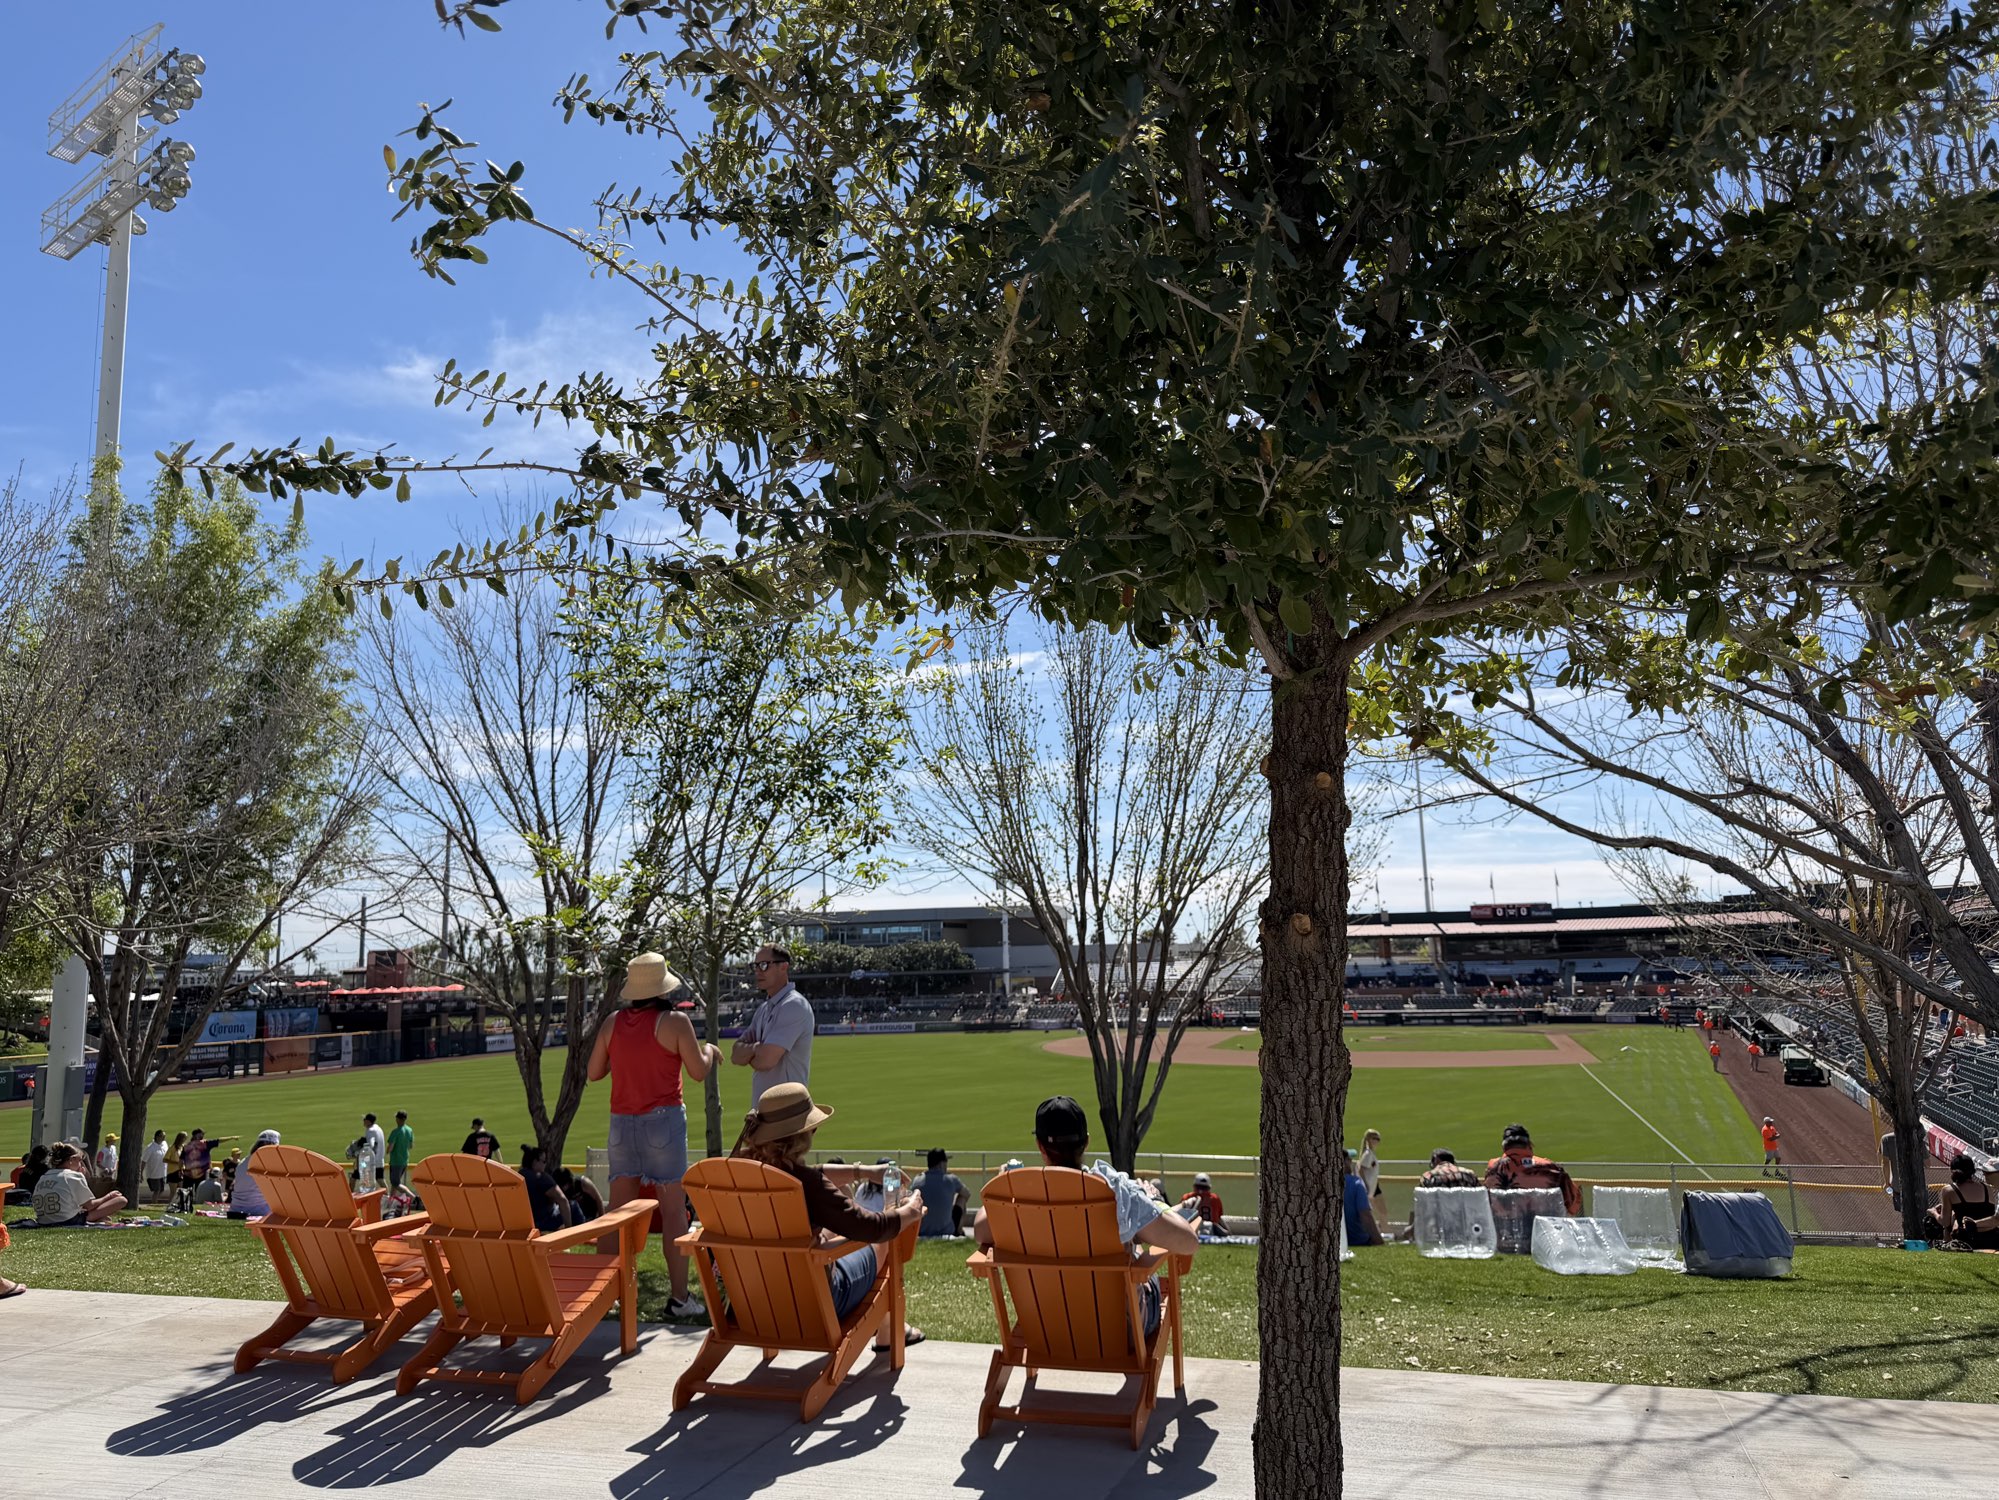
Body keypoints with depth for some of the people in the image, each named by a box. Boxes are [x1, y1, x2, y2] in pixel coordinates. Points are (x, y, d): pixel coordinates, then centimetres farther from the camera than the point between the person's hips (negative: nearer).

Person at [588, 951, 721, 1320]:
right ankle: (679, 1297, 1)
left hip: (621, 1121, 5)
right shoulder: (674, 1022, -8)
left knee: (618, 1210, 10)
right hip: (662, 1120, -4)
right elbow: (698, 1071, -4)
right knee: (673, 1210, 0)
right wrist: (709, 1051, 15)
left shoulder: (612, 1023, 5)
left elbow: (594, 1073, 13)